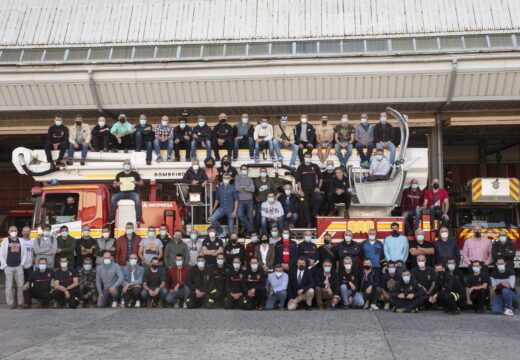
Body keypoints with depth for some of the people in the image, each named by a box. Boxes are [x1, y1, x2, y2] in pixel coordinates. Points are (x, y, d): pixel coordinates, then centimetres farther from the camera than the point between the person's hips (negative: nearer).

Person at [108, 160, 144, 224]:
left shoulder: (135, 174, 12)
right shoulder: (119, 175, 17)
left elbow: (142, 183, 13)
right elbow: (114, 185, 20)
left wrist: (136, 183, -8)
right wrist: (117, 184, -4)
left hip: (132, 192, -2)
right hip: (122, 193, 2)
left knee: (137, 198, -36)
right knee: (113, 198, -28)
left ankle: (138, 218, -36)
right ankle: (111, 218, -24)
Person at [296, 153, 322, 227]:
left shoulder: (315, 166, 7)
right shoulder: (300, 167, 3)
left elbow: (320, 177, 12)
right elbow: (298, 180, 0)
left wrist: (318, 187, 2)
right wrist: (300, 190, -7)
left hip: (313, 189, 1)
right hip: (304, 190, -1)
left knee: (320, 199, -24)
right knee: (306, 206, -1)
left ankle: (314, 213, -1)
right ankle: (309, 223, 8)